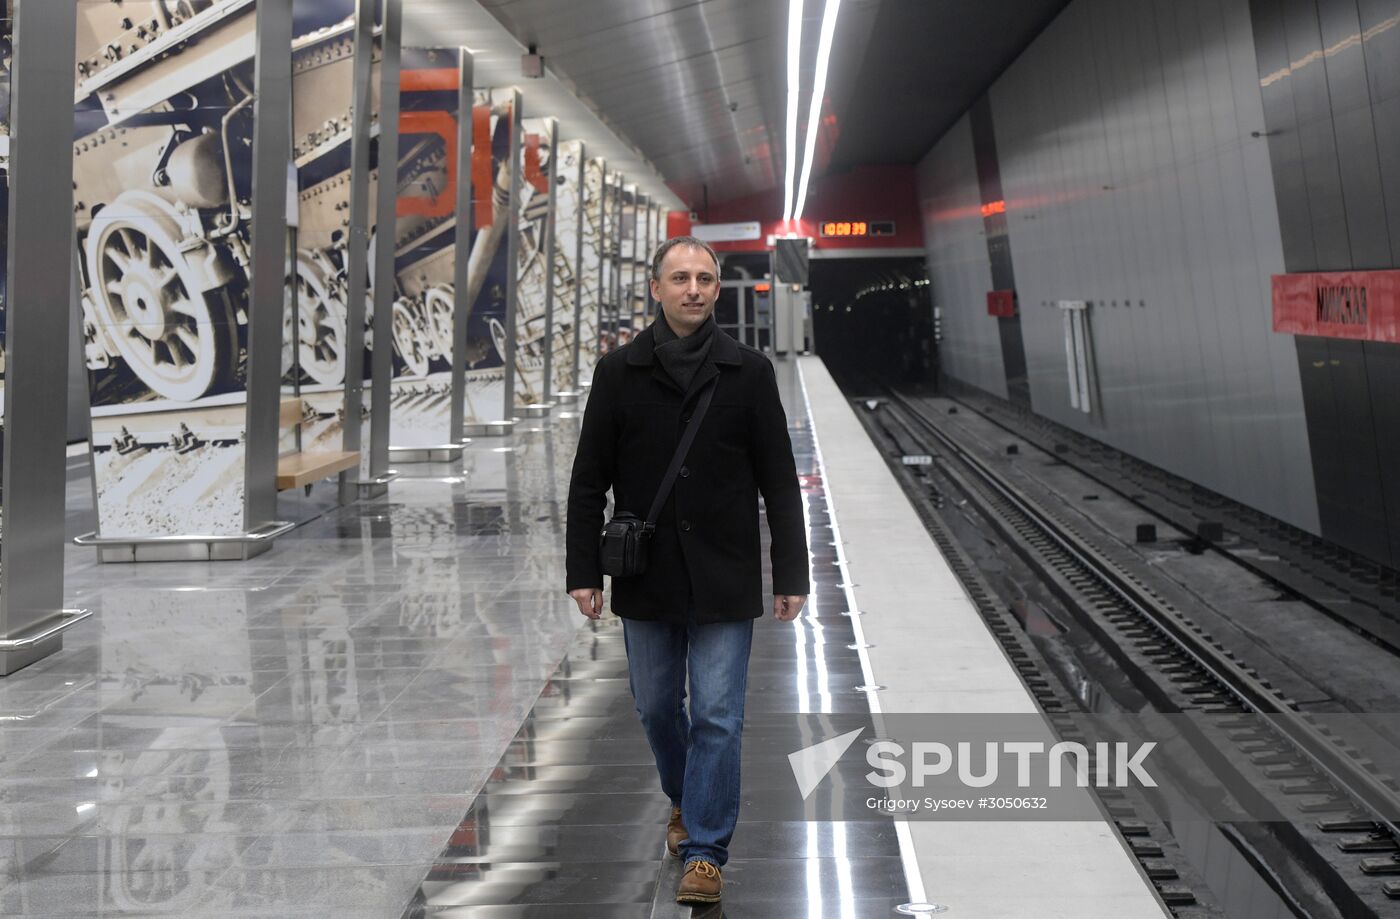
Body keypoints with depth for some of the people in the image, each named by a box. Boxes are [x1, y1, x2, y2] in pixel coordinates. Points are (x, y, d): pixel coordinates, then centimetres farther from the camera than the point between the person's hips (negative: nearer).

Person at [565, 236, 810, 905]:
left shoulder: (748, 372, -1)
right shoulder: (619, 372, 0)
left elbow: (778, 481, 1)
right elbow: (589, 480, 3)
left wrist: (791, 574, -2)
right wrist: (583, 572, -2)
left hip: (723, 579, -1)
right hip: (647, 576, 2)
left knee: (717, 715, -2)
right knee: (657, 707, 15)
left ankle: (705, 852, 8)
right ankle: (684, 801, 41)